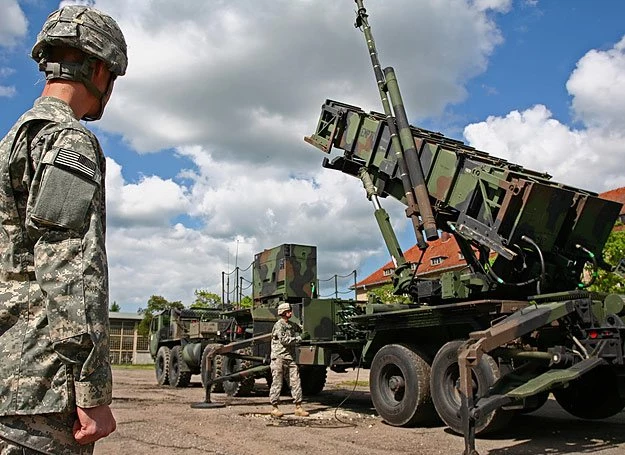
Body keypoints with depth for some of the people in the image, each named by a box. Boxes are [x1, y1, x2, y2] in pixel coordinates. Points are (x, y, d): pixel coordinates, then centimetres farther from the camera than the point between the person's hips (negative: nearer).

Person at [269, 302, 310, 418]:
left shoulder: (292, 325, 16)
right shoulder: (279, 325, -7)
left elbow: (301, 330, 37)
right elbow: (284, 340, -15)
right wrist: (298, 338, -10)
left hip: (290, 358, 7)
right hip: (279, 357, -7)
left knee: (295, 381, 1)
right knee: (277, 383, -1)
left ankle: (298, 407, 6)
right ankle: (274, 408, 7)